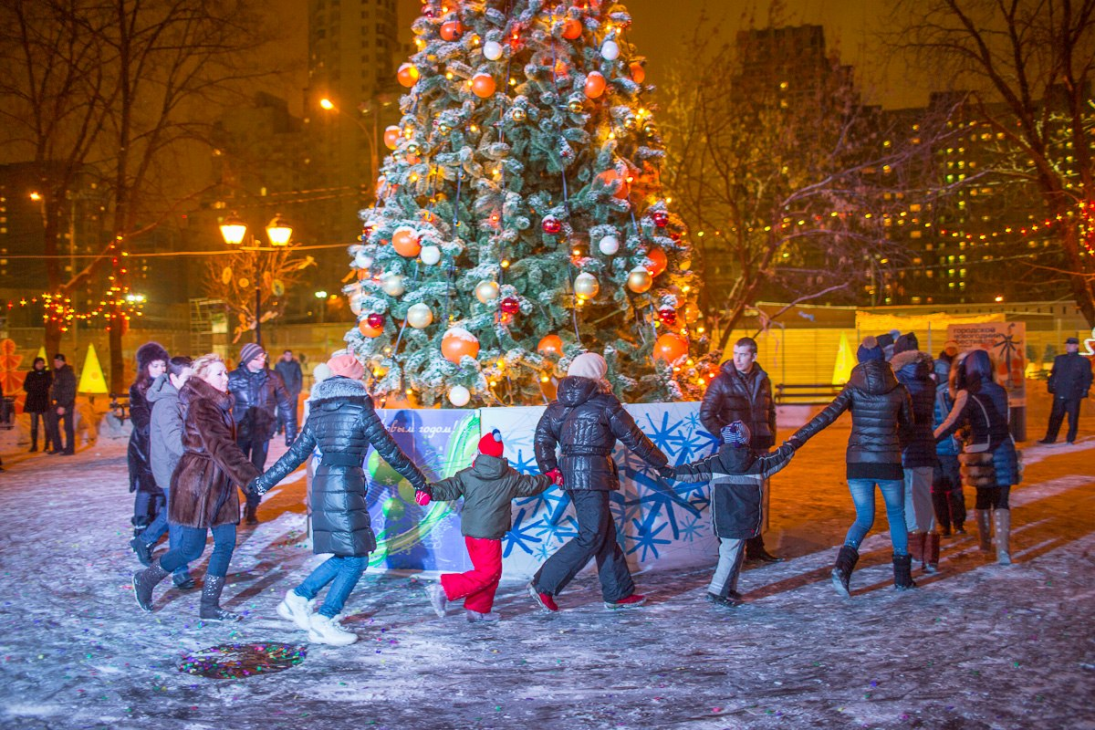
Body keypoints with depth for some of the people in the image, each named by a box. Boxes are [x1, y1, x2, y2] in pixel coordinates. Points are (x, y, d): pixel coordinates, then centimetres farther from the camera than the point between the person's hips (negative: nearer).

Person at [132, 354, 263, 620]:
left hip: (219, 485, 9)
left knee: (226, 542, 5)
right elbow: (221, 448, -27)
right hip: (197, 484, -9)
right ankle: (146, 579, 21)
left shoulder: (218, 405, 12)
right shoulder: (201, 406, -18)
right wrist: (251, 478, -33)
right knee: (192, 548, -2)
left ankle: (209, 607, 12)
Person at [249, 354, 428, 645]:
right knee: (355, 559, 1)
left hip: (322, 484, 7)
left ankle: (298, 598, 18)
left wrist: (263, 483, 25)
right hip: (346, 487, -7)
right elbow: (389, 451, -1)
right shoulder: (360, 408, -5)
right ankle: (324, 622, 1)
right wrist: (419, 481, 9)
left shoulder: (318, 410, 12)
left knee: (346, 555, 17)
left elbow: (296, 452, 14)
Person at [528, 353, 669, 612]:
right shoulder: (605, 403, -5)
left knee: (606, 534, 14)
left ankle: (618, 594, 19)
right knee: (591, 537, -4)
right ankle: (544, 585, -8)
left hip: (570, 474, 8)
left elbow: (542, 436, 2)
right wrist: (661, 462, 11)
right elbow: (634, 438, 1)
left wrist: (549, 468, 0)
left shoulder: (559, 405, 12)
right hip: (592, 476, -8)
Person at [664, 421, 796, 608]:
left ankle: (729, 589, 22)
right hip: (743, 520, -3)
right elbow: (779, 459, 15)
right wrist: (791, 446, 33)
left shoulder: (714, 462, 2)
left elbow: (693, 471, 2)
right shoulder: (758, 462, 2)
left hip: (722, 520, 3)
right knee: (731, 554, -1)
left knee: (728, 552, 16)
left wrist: (670, 472, 10)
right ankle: (716, 592, -4)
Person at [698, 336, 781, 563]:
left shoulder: (762, 380, 10)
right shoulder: (722, 381, -6)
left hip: (758, 449, 6)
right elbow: (706, 414, -7)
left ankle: (755, 547, 22)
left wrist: (770, 437, 11)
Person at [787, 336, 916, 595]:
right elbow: (907, 425, 14)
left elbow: (827, 416, -14)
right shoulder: (899, 391, 0)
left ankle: (843, 565, -13)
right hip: (889, 462, -1)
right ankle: (902, 577, 21)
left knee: (864, 519, 12)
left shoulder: (853, 389, -2)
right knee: (896, 515, 19)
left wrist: (797, 439, -17)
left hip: (858, 463, 1)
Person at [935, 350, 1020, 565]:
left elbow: (951, 424, -18)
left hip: (982, 455, -3)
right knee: (1001, 501, 2)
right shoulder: (999, 392, 7)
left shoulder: (969, 395, -10)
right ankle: (1003, 549, -13)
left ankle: (985, 543, 31)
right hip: (1004, 451, 3)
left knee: (982, 498, 18)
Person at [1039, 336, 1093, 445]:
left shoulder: (1084, 361, 4)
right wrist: (1051, 385, 6)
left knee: (1073, 417, 2)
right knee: (1055, 416, 3)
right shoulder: (1059, 359, 16)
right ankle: (1050, 438, 7)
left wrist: (1085, 390, -5)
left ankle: (1070, 439, 10)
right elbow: (1053, 373, 18)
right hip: (1059, 393, 3)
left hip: (1074, 395, -3)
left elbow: (1087, 378, 3)